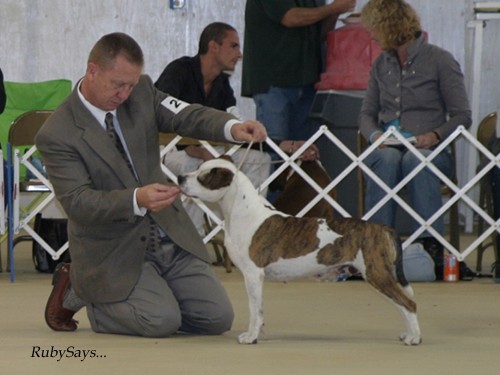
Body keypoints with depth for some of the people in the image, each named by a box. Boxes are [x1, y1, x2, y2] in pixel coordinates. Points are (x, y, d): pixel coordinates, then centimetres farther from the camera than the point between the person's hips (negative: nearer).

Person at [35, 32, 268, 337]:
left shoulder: (141, 93, 0)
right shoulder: (57, 135, -17)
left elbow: (188, 116, -10)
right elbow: (78, 202, -23)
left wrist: (233, 128, -32)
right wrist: (137, 200, -39)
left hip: (172, 239, 6)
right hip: (113, 252, -6)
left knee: (218, 318, -4)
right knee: (162, 322, -22)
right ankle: (77, 291, 4)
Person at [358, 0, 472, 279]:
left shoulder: (440, 61, 1)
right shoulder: (382, 64, 16)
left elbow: (462, 116, 0)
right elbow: (367, 113, 19)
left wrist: (435, 135, -18)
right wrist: (374, 134, -4)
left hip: (431, 151, -3)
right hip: (389, 148, 3)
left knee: (415, 159, -39)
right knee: (387, 158, -35)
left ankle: (432, 246, -42)